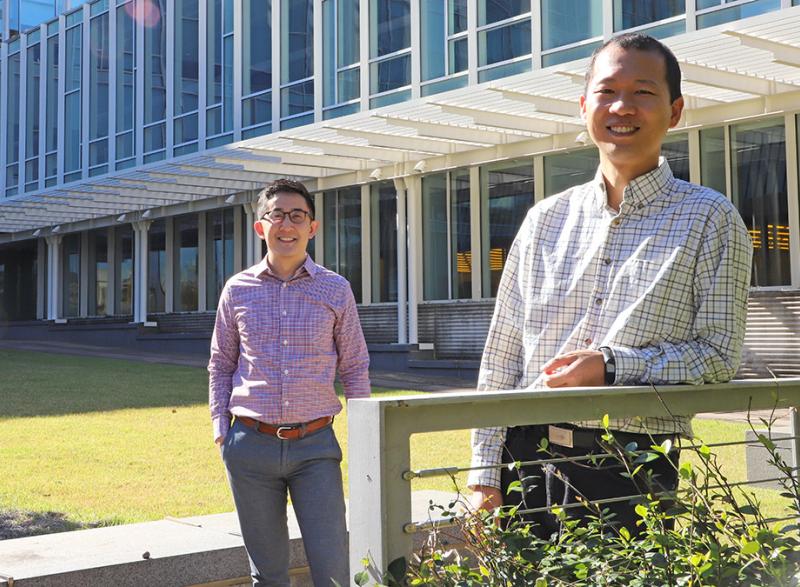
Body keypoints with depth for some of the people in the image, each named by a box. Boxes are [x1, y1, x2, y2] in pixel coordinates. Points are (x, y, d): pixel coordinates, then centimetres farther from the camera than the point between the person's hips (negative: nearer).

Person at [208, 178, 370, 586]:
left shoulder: (336, 290, 3)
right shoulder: (238, 290, 6)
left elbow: (355, 368, 7)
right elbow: (220, 366, 13)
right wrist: (220, 425, 2)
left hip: (315, 445, -1)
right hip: (251, 445, 1)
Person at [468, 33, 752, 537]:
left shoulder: (710, 219, -1)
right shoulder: (546, 219, 8)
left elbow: (719, 355, -5)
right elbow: (501, 356, 9)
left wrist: (612, 367, -18)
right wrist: (484, 476, 4)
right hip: (527, 463, 3)